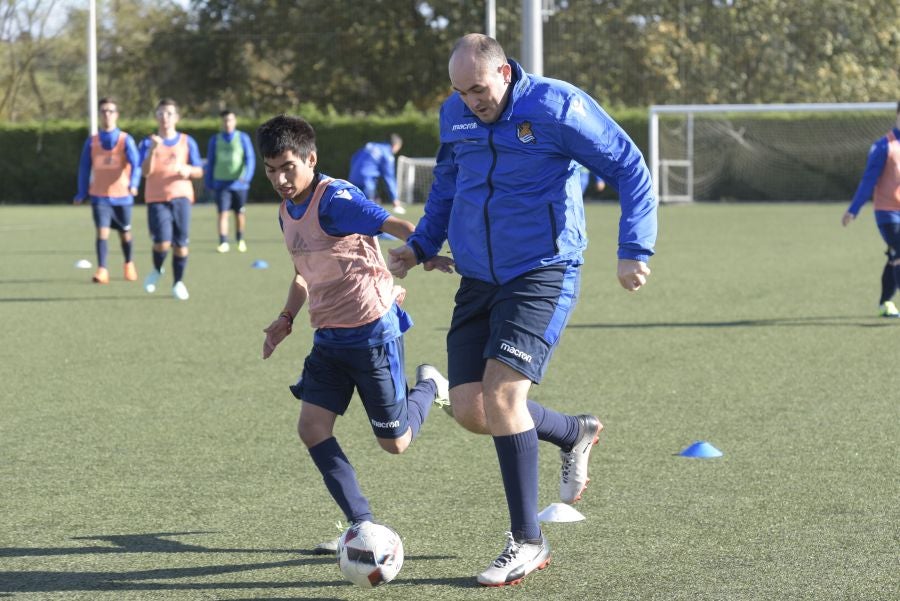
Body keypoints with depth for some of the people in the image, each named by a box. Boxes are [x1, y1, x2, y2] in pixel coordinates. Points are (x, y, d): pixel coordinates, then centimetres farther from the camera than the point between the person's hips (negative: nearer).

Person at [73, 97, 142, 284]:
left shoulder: (126, 140, -4)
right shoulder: (92, 141, 2)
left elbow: (135, 164, -14)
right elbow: (84, 168, 9)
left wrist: (133, 184, -31)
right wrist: (81, 194, 8)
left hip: (122, 195, 0)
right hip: (99, 196, 0)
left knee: (125, 232, 14)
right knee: (102, 231, -15)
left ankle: (129, 265, 37)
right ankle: (102, 270, -17)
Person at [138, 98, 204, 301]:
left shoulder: (187, 142, 8)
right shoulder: (148, 142, 5)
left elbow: (199, 171, 8)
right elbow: (146, 171, -9)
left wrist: (188, 170, -14)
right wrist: (153, 149, -23)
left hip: (181, 196, 1)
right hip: (156, 199, -1)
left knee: (181, 242, -1)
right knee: (162, 242, -14)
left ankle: (178, 283, 15)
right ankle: (157, 271, 17)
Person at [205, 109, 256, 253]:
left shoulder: (243, 138, 1)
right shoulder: (215, 140, 6)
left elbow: (250, 159, -5)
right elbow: (210, 163, 11)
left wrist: (247, 176, -22)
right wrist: (209, 184, 8)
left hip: (239, 183, 0)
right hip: (221, 183, 0)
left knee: (239, 214, 8)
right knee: (223, 213, -11)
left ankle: (240, 240, 27)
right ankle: (223, 243, -13)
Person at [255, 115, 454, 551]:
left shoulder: (334, 198, -19)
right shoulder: (287, 211, 8)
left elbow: (397, 227, -30)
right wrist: (286, 319, 12)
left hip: (372, 331, -8)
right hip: (329, 337, 8)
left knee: (395, 442, 2)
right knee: (312, 429, -6)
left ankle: (428, 385, 33)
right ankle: (363, 526, 1)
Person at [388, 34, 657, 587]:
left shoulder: (557, 107, -14)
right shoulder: (455, 116, 6)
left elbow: (629, 168, -8)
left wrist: (635, 251, -13)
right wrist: (420, 246, 13)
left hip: (543, 273, -7)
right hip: (478, 278, 7)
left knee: (502, 392, -20)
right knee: (470, 410, -1)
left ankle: (528, 542, -7)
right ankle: (575, 433, 29)